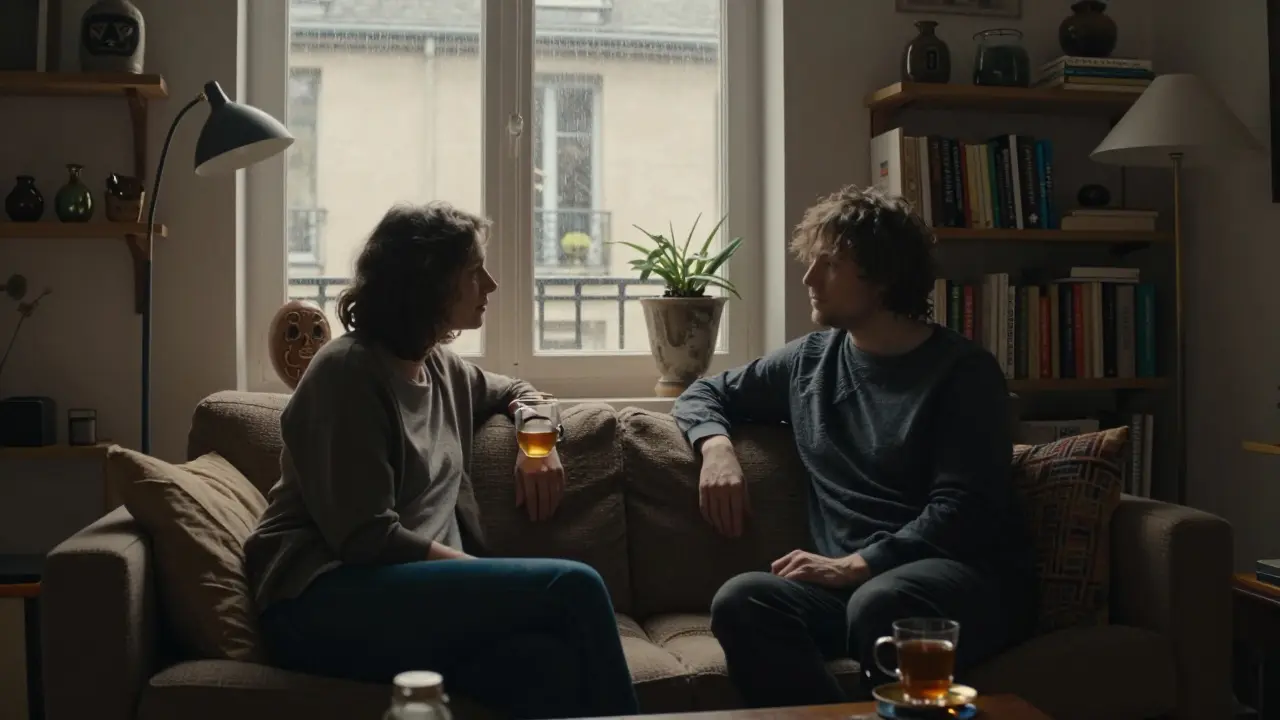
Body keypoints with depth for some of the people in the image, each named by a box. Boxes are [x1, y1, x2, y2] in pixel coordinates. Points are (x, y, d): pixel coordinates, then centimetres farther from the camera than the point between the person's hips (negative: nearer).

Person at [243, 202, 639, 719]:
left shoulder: (441, 368, 16)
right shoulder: (348, 371, -8)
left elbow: (517, 392, 38)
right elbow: (368, 538, -16)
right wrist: (499, 575, -14)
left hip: (419, 588, 6)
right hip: (325, 602, -6)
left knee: (546, 659, -32)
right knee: (572, 589, -26)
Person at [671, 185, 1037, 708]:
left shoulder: (963, 371, 0)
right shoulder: (810, 361, 15)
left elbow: (962, 510, -10)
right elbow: (705, 394, 27)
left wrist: (856, 565, -19)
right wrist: (716, 446, 4)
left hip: (971, 577, -4)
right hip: (853, 582, 4)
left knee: (879, 604, -40)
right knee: (742, 601, -29)